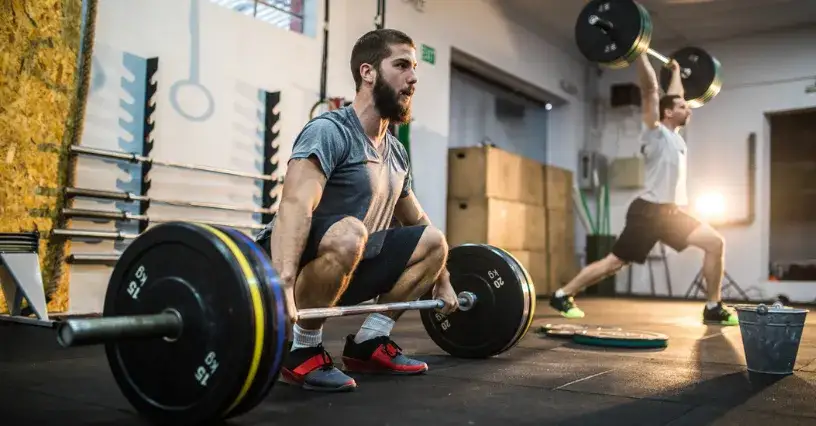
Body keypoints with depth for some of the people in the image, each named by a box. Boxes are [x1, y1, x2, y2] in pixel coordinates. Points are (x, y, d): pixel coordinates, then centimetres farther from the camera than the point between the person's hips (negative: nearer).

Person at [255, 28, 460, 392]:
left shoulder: (396, 152, 10)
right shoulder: (330, 131, -17)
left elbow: (417, 221, 22)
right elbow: (295, 206, -33)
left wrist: (442, 282, 21)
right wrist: (282, 287, -47)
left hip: (348, 268, 9)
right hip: (301, 267, -8)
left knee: (433, 241, 6)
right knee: (347, 234, -38)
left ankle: (367, 343, 5)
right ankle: (301, 351, -16)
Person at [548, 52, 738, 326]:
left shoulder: (675, 135, 17)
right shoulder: (655, 132, -5)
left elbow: (674, 95, 34)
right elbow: (649, 89, -13)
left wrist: (676, 72, 40)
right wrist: (639, 53, -12)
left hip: (672, 212, 8)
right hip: (649, 211, -8)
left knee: (715, 243, -4)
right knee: (614, 262, -5)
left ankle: (713, 308, 1)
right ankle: (562, 295, 6)